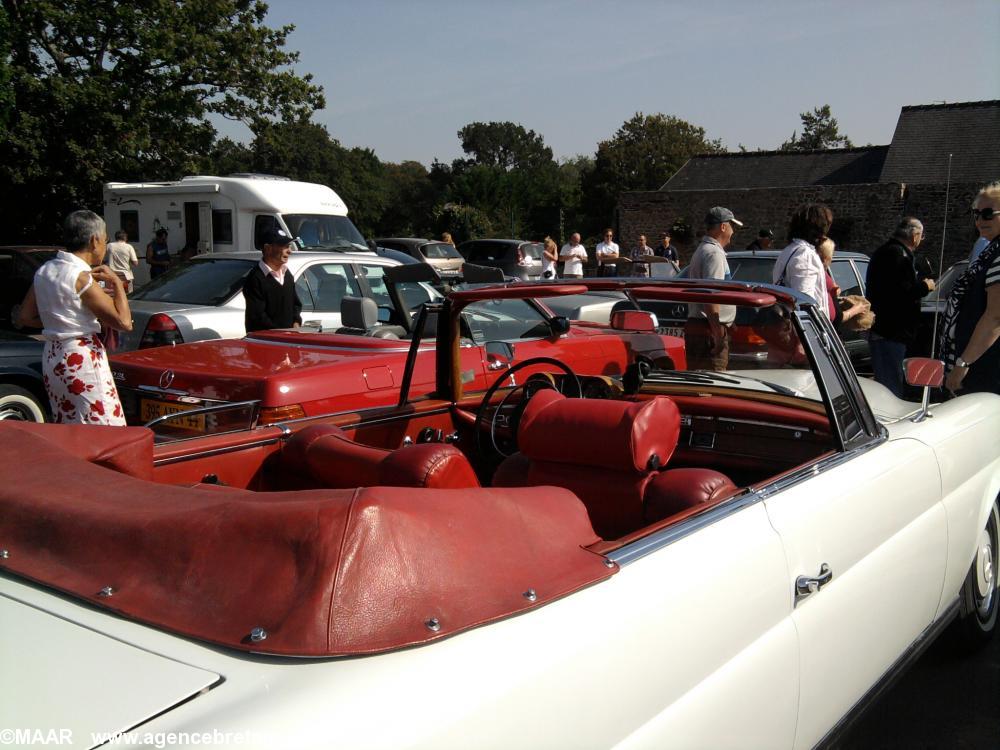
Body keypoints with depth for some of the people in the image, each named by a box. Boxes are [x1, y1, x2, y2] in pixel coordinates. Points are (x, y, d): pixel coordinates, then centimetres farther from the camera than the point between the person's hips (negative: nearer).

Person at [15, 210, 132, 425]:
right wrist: (116, 282, -10)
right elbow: (123, 322, -20)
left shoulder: (44, 272, 8)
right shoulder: (81, 277, -15)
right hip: (81, 360, -9)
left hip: (51, 357, 9)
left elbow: (25, 317, 15)